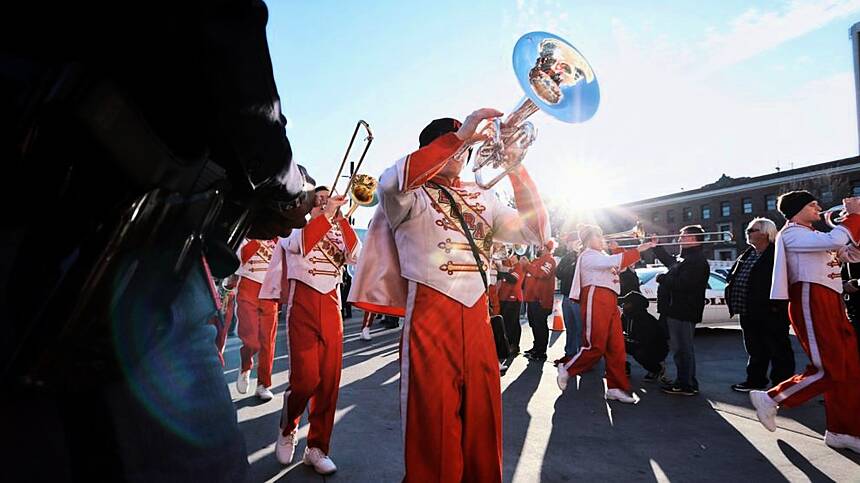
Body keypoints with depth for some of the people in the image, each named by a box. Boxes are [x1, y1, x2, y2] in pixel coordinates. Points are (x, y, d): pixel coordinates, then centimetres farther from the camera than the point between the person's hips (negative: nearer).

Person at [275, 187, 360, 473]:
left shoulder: (339, 231, 15)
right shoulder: (296, 226, 7)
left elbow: (356, 256, -5)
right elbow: (300, 244, -17)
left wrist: (341, 218, -5)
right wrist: (328, 212, -14)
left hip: (331, 305, 3)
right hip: (303, 303, -3)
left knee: (329, 379, 2)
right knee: (305, 378, -10)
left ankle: (317, 447, 18)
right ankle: (287, 429, 21)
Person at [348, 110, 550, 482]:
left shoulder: (482, 197, 16)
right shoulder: (412, 195, 3)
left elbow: (535, 231, 8)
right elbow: (391, 182, -22)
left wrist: (515, 167, 0)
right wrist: (458, 135, -20)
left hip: (478, 318, 5)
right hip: (430, 316, -4)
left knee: (482, 423, 14)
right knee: (434, 428, 4)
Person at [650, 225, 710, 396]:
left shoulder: (697, 260, -17)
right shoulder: (684, 258, 16)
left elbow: (683, 284, -28)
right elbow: (669, 261, 37)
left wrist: (662, 278, -14)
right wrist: (656, 247, 31)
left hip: (683, 311, -11)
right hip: (677, 310, 11)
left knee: (683, 348, -4)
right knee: (680, 347, 17)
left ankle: (686, 385, 4)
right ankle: (683, 381, 27)